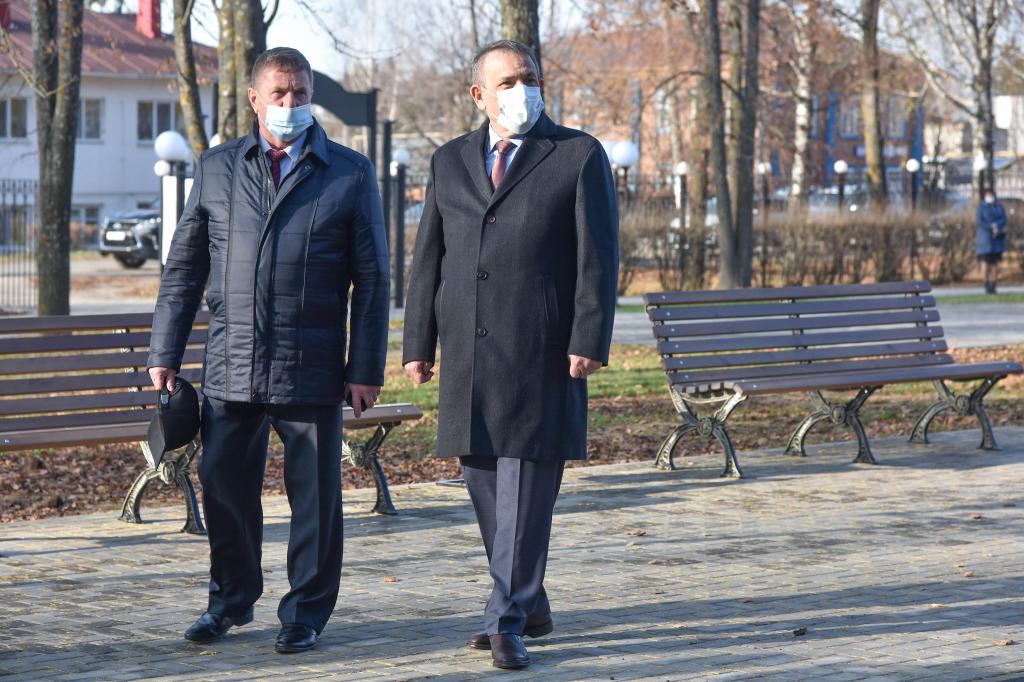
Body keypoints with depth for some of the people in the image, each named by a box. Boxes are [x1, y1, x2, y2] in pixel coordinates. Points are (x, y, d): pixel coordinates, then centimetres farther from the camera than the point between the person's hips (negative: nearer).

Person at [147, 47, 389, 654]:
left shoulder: (350, 174, 4)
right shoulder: (217, 169, 10)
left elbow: (373, 277, 3)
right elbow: (184, 267, 13)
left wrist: (367, 366, -3)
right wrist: (165, 353, 7)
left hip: (312, 371, -2)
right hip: (231, 368, 2)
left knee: (315, 492, 3)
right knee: (224, 485, 6)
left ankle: (306, 611, 17)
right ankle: (233, 599, 25)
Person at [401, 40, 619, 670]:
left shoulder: (580, 157, 1)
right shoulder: (451, 162, 14)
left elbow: (598, 257, -4)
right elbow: (429, 258, 12)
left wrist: (589, 342, -12)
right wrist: (419, 343, 6)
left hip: (542, 352, -4)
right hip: (468, 352, 5)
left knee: (527, 483, -7)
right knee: (485, 483, 8)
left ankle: (508, 621, -4)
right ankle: (530, 605, 21)